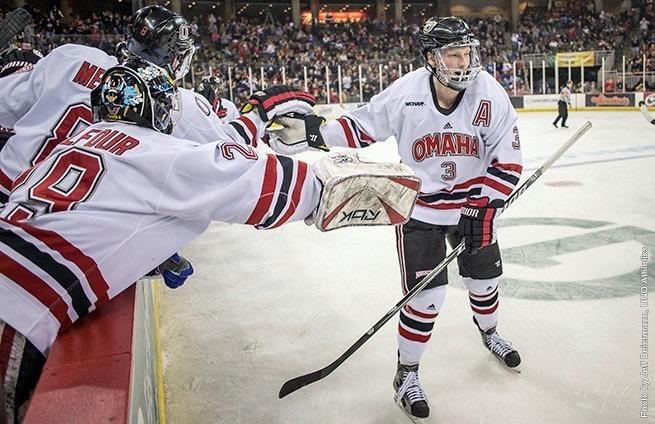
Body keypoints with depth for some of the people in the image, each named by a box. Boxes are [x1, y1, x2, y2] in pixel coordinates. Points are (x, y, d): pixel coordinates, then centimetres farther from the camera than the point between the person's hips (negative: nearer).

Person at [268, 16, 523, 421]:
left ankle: (489, 333, 51)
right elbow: (362, 126, -9)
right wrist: (311, 132, -22)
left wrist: (484, 209, -15)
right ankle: (407, 374, 14)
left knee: (484, 275, 17)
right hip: (419, 205, -3)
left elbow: (507, 162, -10)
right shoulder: (406, 92, -20)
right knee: (425, 294, -7)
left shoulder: (491, 95, -15)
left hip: (473, 202, 3)